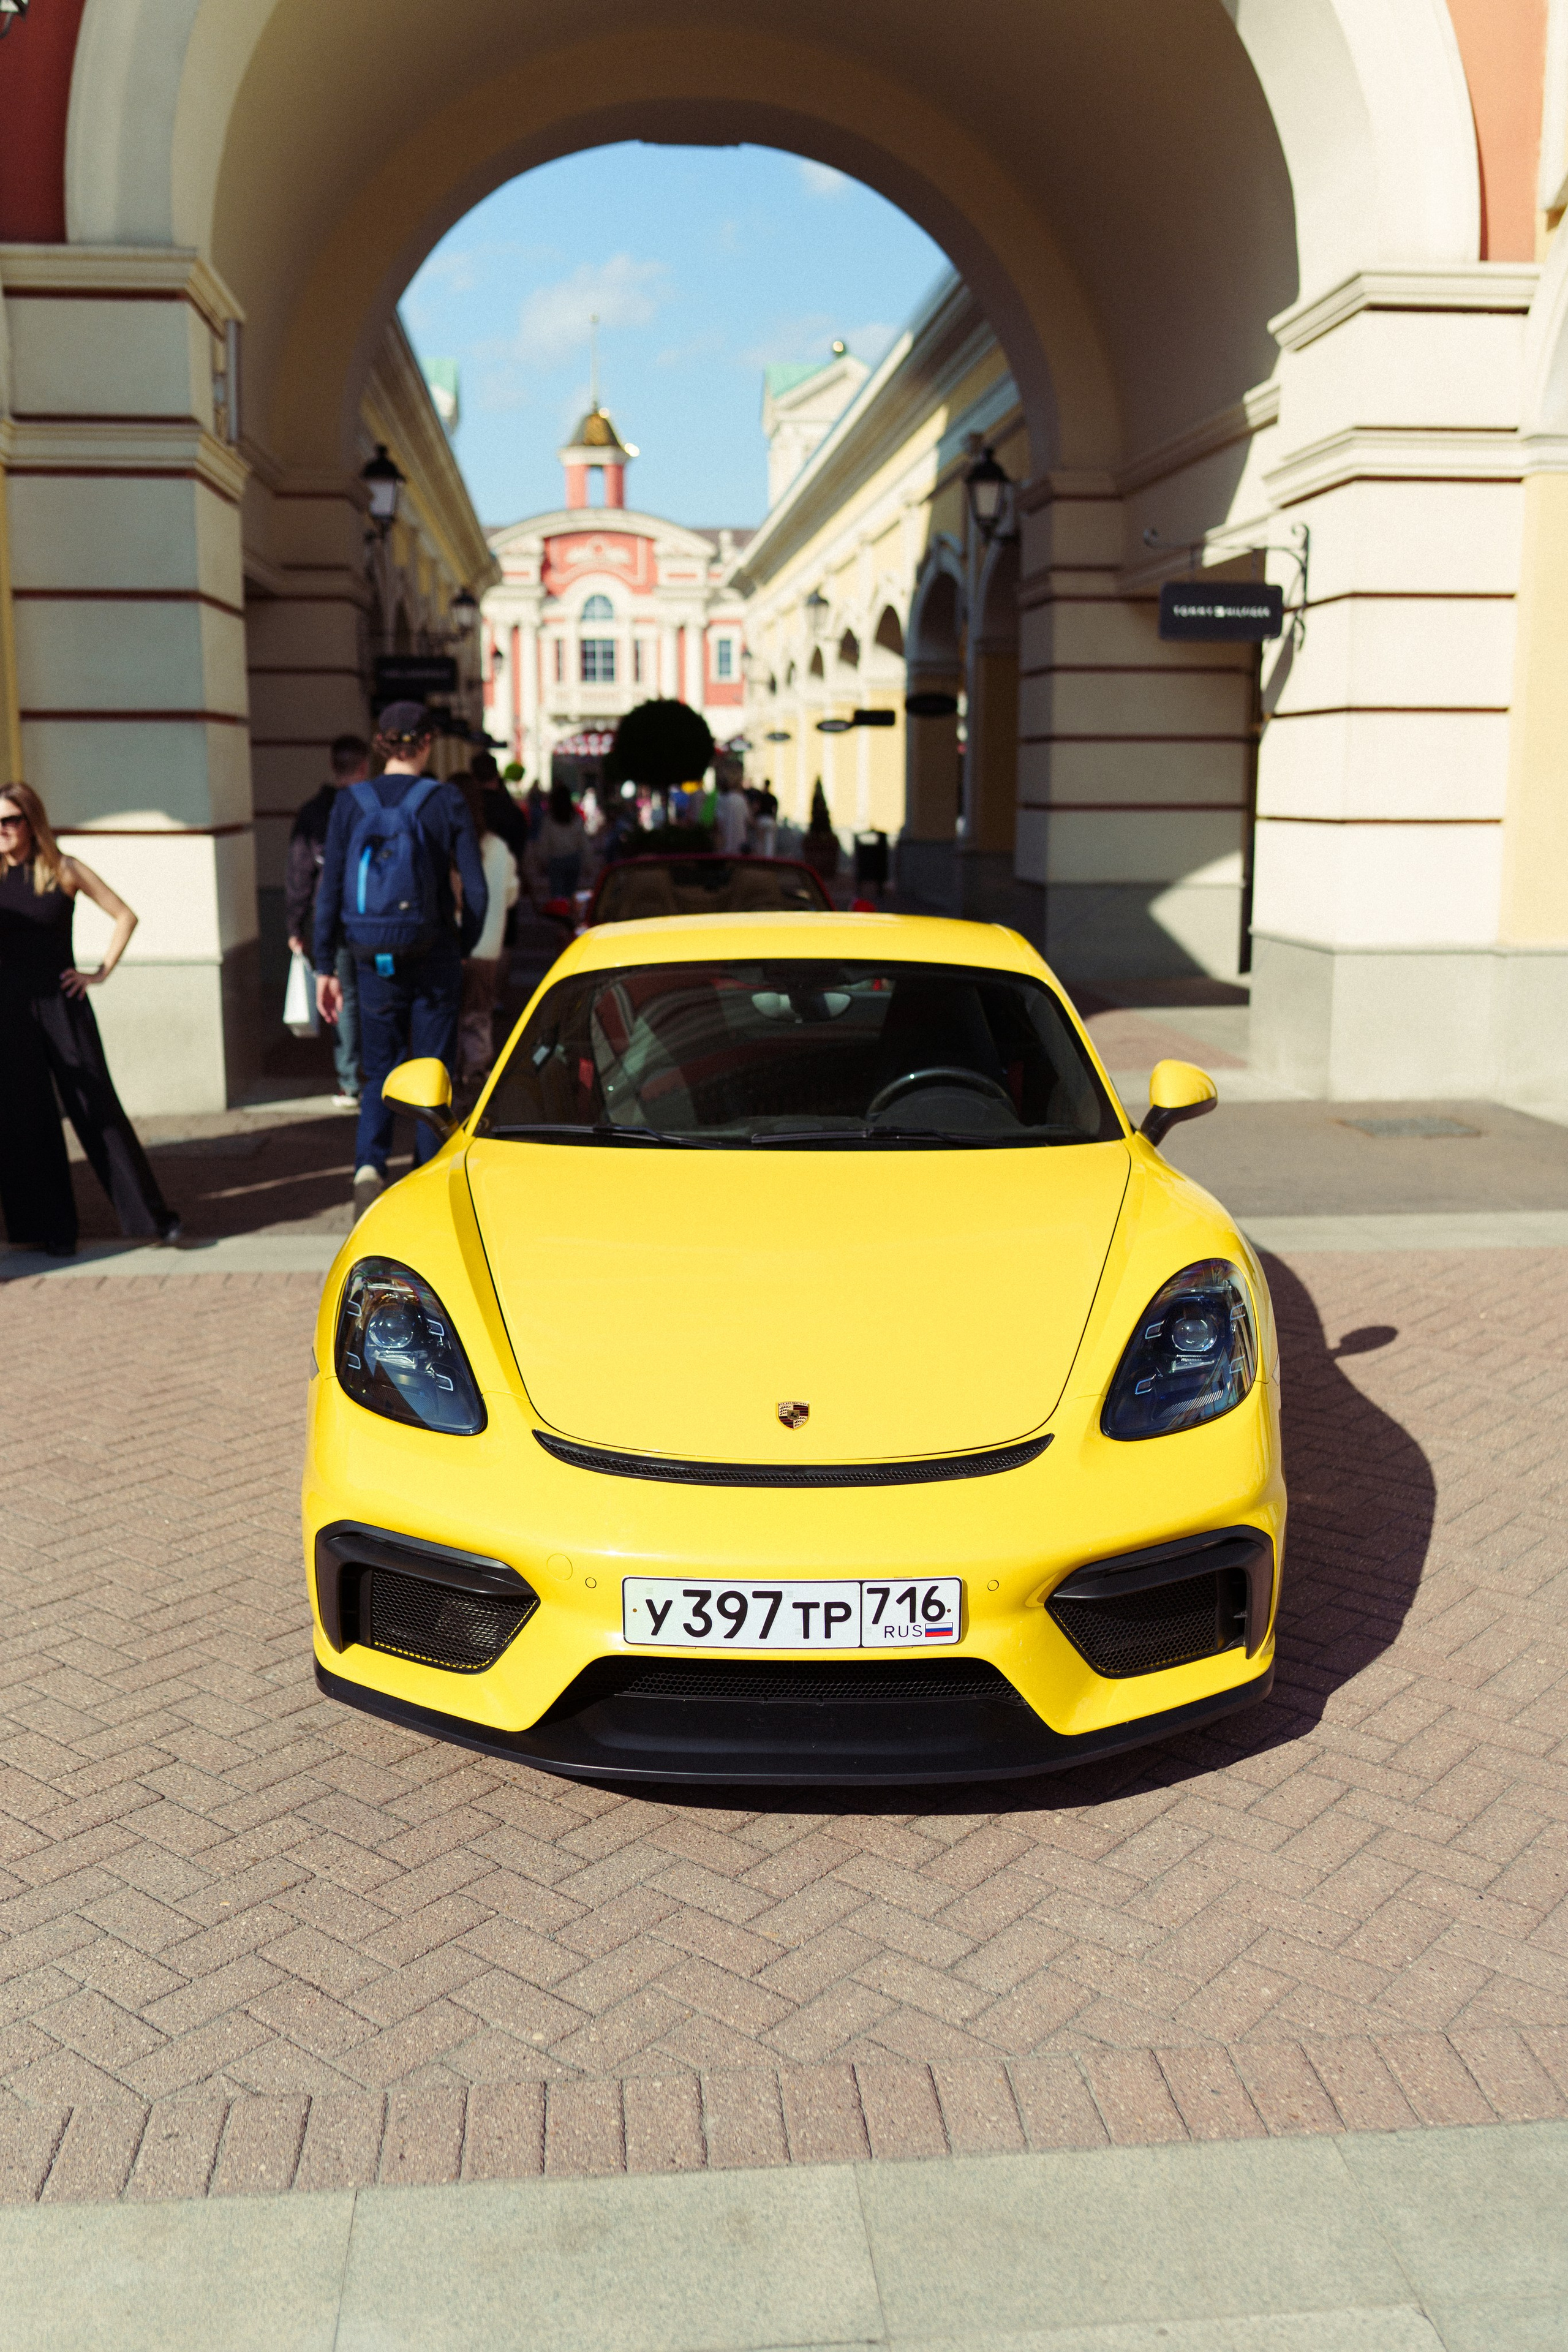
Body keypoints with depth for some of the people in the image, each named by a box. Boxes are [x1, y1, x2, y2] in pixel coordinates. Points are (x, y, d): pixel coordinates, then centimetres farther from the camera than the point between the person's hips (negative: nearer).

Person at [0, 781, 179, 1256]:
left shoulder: (65, 870, -2)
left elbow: (124, 916, 2)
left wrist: (102, 972, -3)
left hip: (62, 1004, -2)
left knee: (97, 1107, -2)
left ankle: (150, 1215, 3)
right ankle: (51, 1229, 14)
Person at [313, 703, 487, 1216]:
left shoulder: (350, 803, -2)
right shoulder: (446, 801, -7)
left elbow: (330, 890, -3)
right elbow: (476, 890, -7)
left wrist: (325, 966, 3)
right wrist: (464, 947, 9)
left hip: (374, 961, 1)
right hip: (434, 961, -1)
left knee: (378, 1072, 12)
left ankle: (369, 1165, -11)